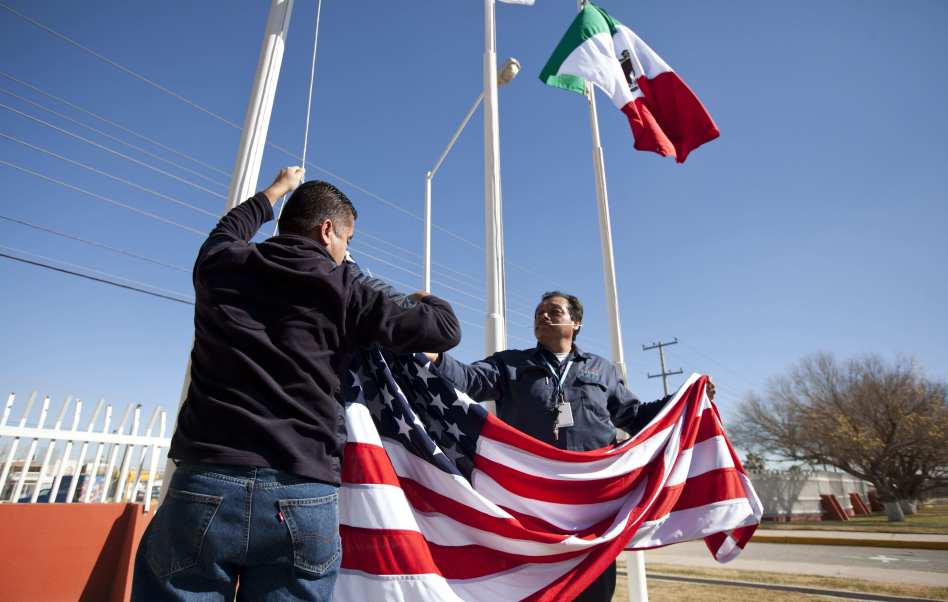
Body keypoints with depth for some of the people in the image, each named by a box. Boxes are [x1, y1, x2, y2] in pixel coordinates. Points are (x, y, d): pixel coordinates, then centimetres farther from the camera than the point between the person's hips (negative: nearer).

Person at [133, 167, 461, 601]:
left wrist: (278, 188, 52)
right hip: (305, 500, -1)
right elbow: (445, 330, 6)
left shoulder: (221, 265, 9)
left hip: (207, 487, 2)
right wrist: (425, 300, 28)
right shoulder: (342, 289, 3)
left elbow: (232, 229, 35)